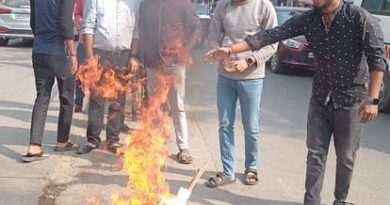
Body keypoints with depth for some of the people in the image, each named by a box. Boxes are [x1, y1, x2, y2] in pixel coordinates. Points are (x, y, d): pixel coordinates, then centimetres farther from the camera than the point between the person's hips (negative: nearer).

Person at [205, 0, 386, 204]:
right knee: (315, 154, 6)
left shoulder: (359, 17, -17)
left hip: (350, 99, -3)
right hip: (320, 97, 4)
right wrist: (230, 49, -18)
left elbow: (377, 59, -18)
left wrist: (372, 98, -26)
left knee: (345, 157, 9)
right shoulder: (307, 20, -5)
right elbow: (271, 35, -11)